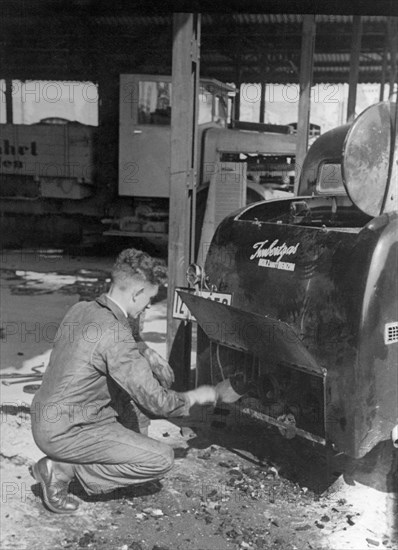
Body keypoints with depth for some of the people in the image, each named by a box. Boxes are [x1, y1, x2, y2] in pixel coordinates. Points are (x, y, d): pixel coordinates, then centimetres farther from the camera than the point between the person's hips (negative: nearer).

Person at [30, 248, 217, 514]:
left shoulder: (81, 310, 2)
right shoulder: (114, 334, -25)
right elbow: (156, 402, -22)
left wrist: (149, 354, 6)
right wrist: (195, 396, -4)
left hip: (45, 417, 9)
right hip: (64, 433, -9)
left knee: (136, 381, 14)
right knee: (162, 459, -9)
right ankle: (63, 469, -5)